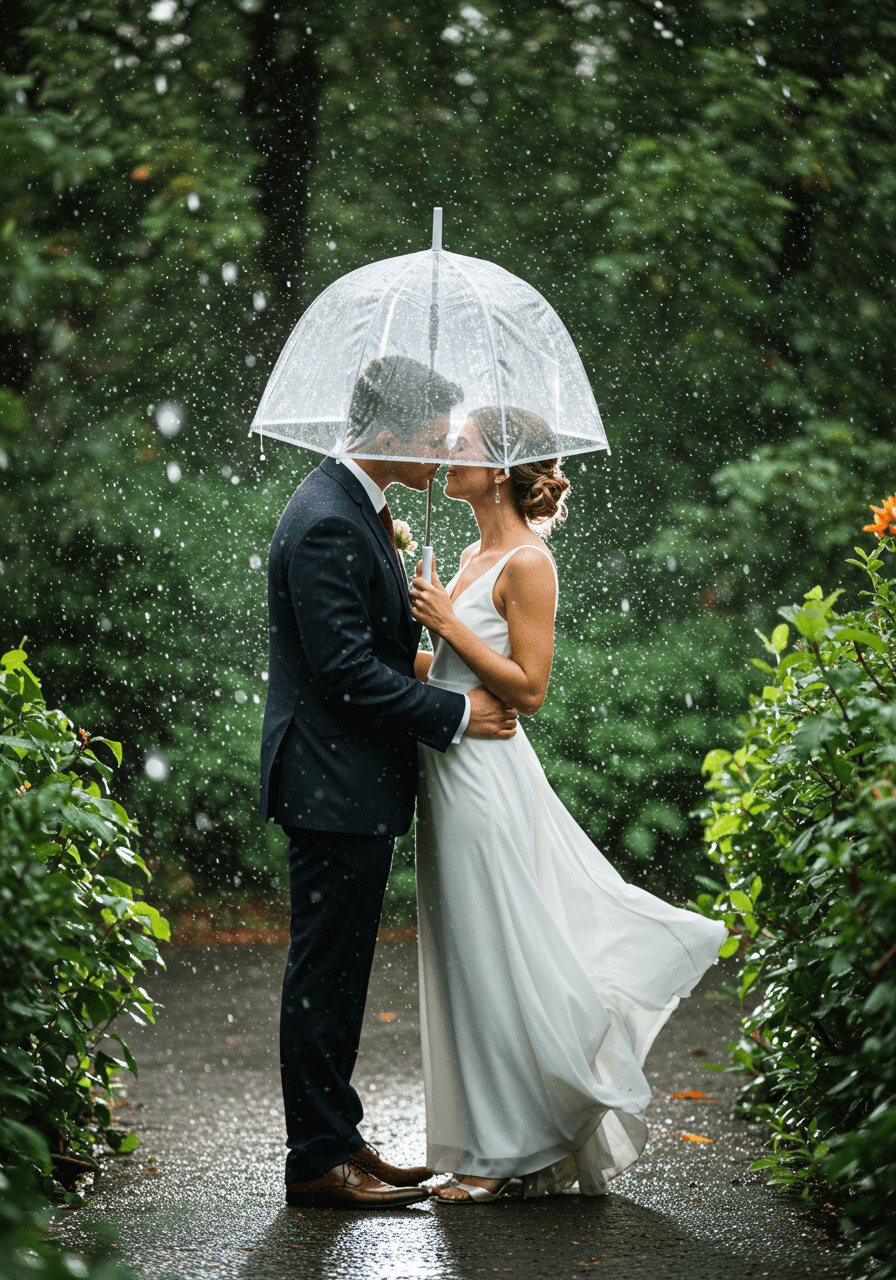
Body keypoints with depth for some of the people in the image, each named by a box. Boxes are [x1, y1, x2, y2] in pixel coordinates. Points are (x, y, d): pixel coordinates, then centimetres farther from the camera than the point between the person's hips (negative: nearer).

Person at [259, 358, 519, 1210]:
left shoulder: (353, 508, 14)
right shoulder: (327, 524, -20)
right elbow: (346, 668, -23)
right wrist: (453, 715, -15)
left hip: (352, 786, 10)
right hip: (334, 787, -10)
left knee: (337, 971, 15)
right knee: (325, 972, -4)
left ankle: (336, 1140, 22)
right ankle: (318, 1160, 3)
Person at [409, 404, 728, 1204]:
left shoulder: (527, 563, -13)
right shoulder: (474, 558, 14)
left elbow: (528, 687, -16)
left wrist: (449, 623, -17)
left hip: (486, 776, -9)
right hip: (452, 773, 9)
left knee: (495, 957, -3)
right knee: (471, 957, 12)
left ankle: (513, 1151, 6)